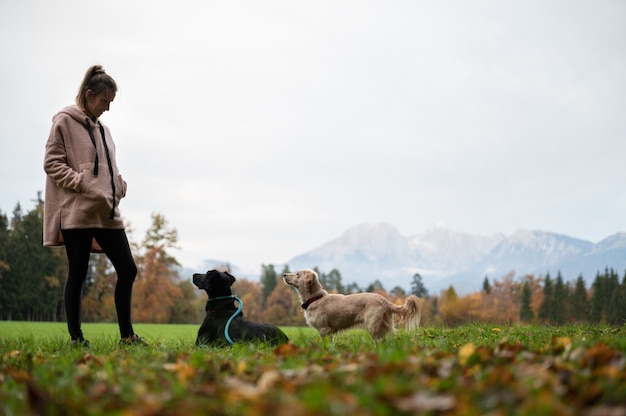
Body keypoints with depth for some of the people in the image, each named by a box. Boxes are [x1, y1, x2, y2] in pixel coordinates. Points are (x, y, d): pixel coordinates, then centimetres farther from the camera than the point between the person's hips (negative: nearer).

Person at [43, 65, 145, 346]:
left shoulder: (103, 129, 20)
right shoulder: (64, 122, -1)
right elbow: (52, 163, -8)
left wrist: (119, 186, 4)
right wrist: (84, 185, -15)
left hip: (107, 214, 7)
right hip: (77, 213, -7)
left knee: (127, 270, 4)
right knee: (78, 274, -1)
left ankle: (126, 335, 13)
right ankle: (75, 338, 8)